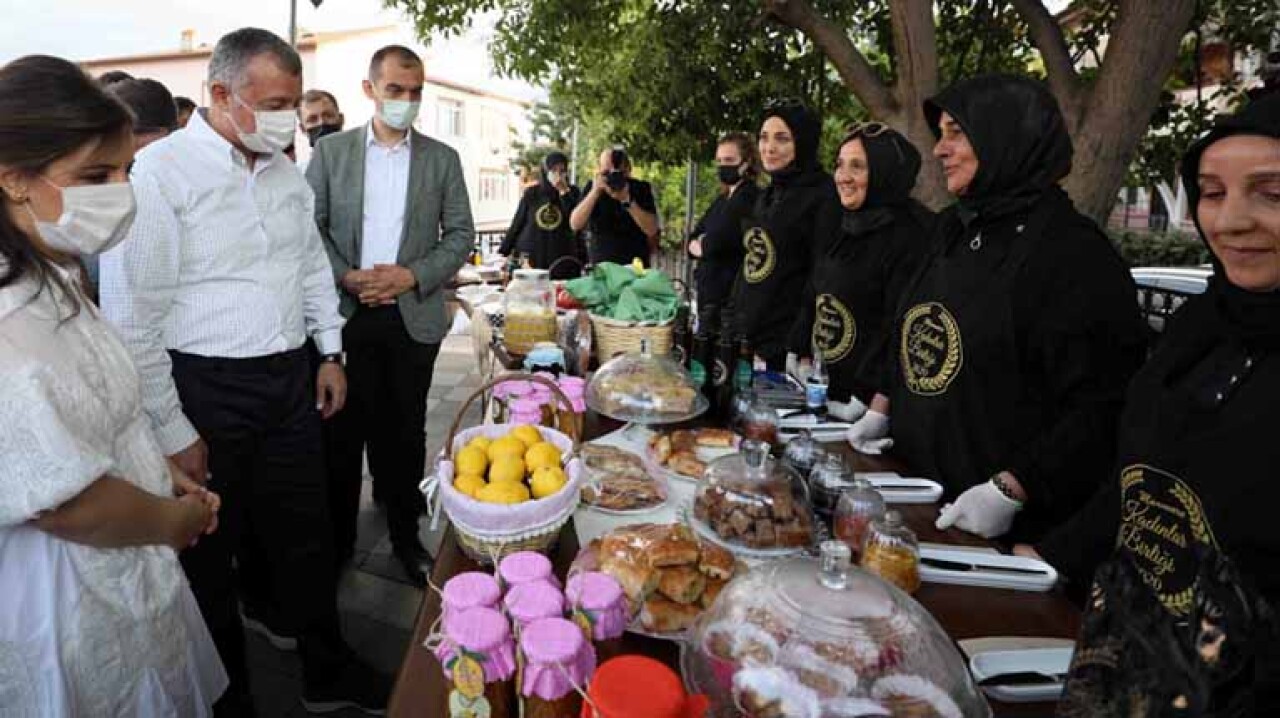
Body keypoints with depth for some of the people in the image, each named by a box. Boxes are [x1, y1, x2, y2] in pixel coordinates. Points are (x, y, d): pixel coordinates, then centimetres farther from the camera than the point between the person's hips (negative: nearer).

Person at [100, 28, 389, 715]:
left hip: (290, 381, 6)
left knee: (305, 534, 17)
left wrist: (330, 354, 14)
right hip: (206, 391, -6)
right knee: (209, 553, 13)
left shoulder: (286, 173, 7)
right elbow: (132, 315, -14)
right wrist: (172, 431, -12)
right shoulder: (160, 172, -14)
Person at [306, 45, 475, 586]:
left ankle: (405, 534, 23)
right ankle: (337, 536, 24)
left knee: (406, 430, 9)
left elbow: (460, 233, 3)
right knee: (344, 429, 8)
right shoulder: (330, 151, 5)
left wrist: (414, 275, -11)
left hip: (414, 315, 0)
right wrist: (346, 276, -12)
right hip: (347, 313, 0)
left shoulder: (442, 158, 6)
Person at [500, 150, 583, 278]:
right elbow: (516, 224, 12)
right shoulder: (532, 193, 8)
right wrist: (503, 252, 11)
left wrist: (564, 191, -10)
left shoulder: (572, 193, 7)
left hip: (562, 262, -1)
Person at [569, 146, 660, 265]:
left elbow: (652, 230, -14)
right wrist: (595, 192, -19)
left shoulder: (641, 188, -3)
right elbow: (575, 225, -10)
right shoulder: (591, 187, 2)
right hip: (600, 267, 2)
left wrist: (627, 200, -23)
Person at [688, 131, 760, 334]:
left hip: (730, 296, -9)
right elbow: (693, 239, 17)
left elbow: (718, 242, -20)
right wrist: (697, 244, -6)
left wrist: (701, 246, 0)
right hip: (709, 294, 9)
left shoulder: (750, 198, -12)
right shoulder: (723, 198, 17)